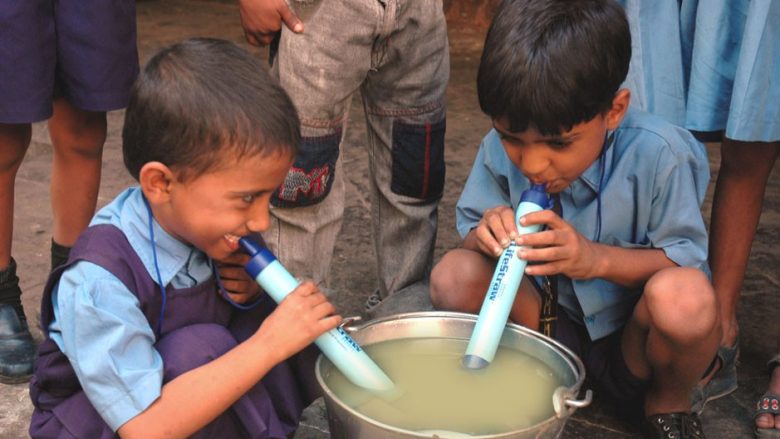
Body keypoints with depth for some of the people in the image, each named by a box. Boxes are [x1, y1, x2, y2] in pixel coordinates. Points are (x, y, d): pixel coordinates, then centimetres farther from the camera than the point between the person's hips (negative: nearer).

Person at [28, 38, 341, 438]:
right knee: (202, 348, -32)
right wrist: (269, 344, -36)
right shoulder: (98, 281, -31)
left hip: (177, 379, 6)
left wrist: (253, 295, -17)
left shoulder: (200, 224, -13)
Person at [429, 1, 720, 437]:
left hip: (634, 333, -2)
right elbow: (470, 228, -6)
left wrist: (597, 258, -36)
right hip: (552, 320, 2)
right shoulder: (501, 149, -14)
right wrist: (485, 236, -31)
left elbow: (686, 258, -18)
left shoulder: (658, 154, -23)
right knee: (454, 276, -24)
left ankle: (670, 404, -2)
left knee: (685, 297, -38)